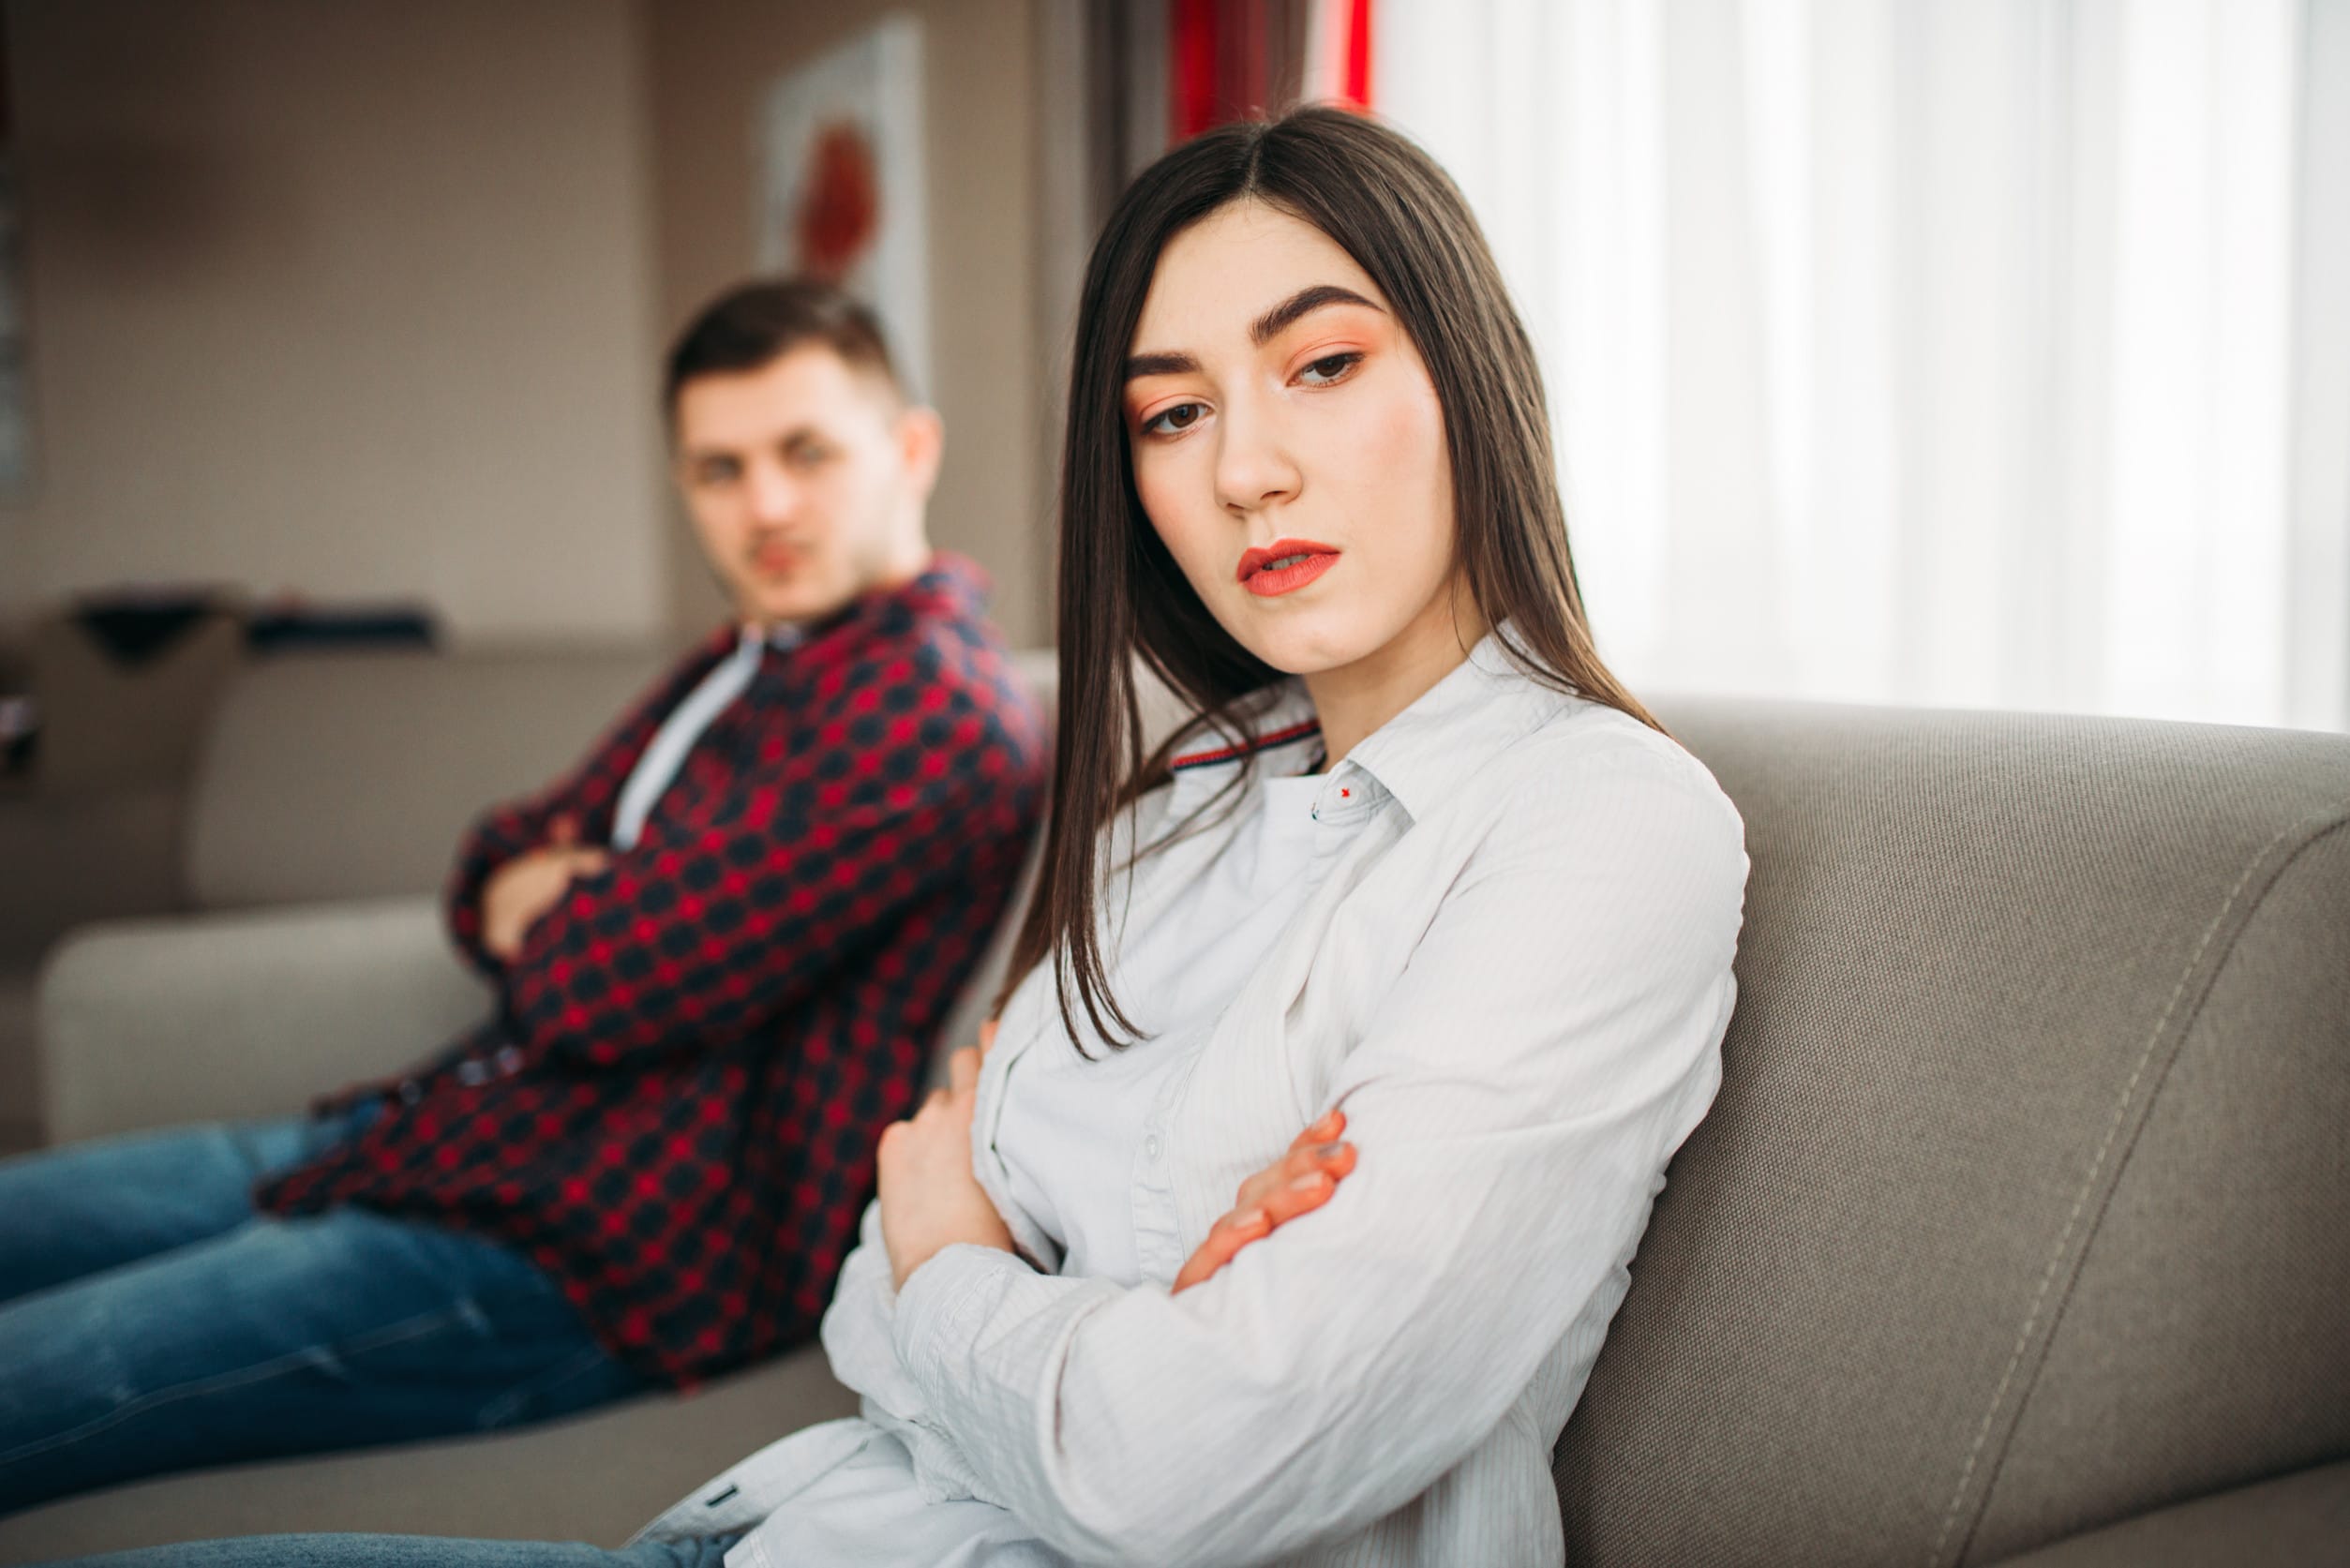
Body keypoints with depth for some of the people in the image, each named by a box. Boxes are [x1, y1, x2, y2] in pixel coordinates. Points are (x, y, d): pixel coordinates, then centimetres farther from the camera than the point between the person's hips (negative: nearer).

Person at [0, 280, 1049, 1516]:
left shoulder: (929, 709, -19)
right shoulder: (745, 665, 16)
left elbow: (616, 987, -22)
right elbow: (509, 853, 20)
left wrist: (537, 915, 2)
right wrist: (514, 886, -6)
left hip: (587, 1262, -10)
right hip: (464, 1128, 10)